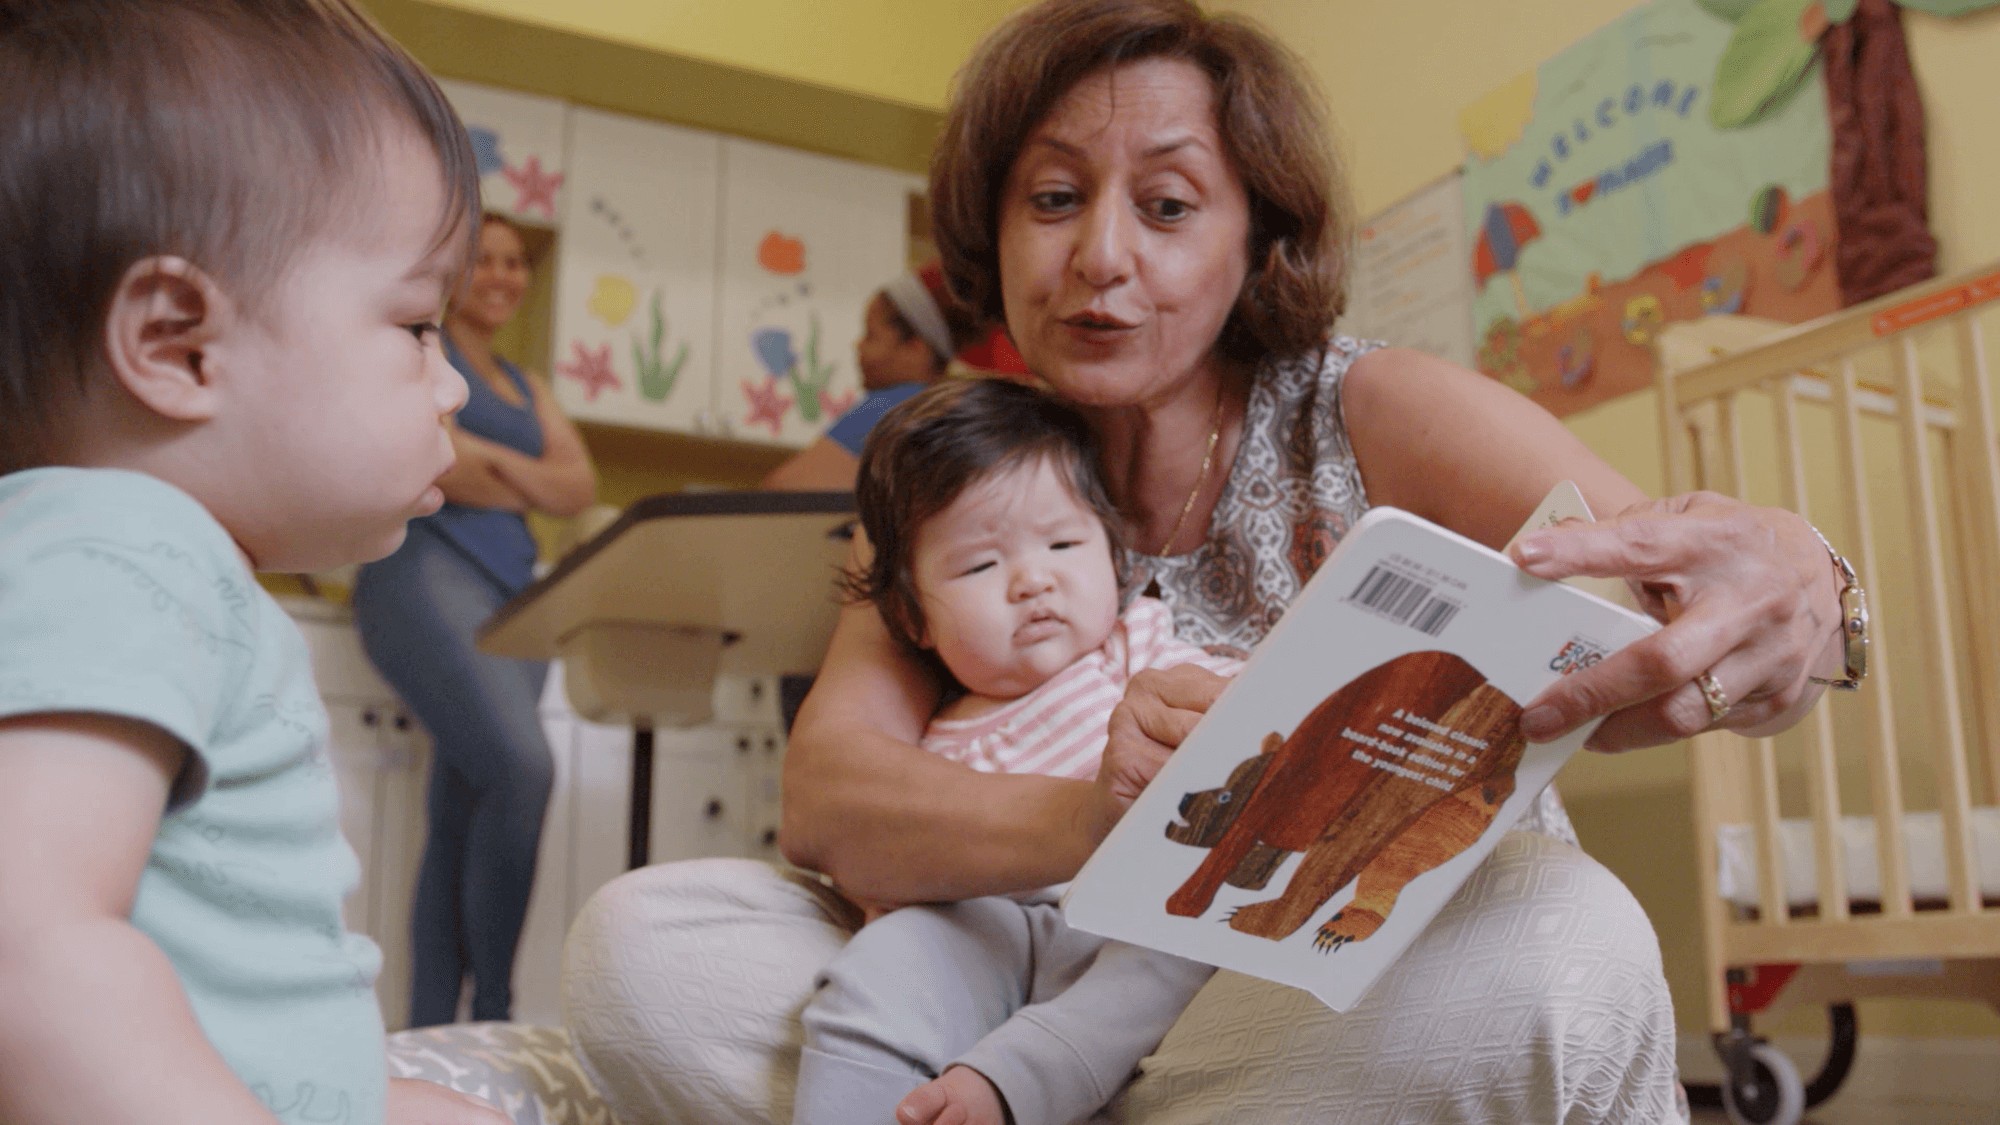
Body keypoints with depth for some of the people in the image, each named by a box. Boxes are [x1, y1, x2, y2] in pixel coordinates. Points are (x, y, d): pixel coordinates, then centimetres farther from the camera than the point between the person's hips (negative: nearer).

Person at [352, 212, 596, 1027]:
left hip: (513, 590, 7)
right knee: (523, 765, -24)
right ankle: (494, 1007, -16)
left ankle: (432, 1029, 5)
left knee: (460, 820, 3)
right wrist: (526, 480, 3)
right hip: (426, 570, -7)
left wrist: (484, 460, -4)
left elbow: (579, 486, 12)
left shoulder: (525, 386, 26)